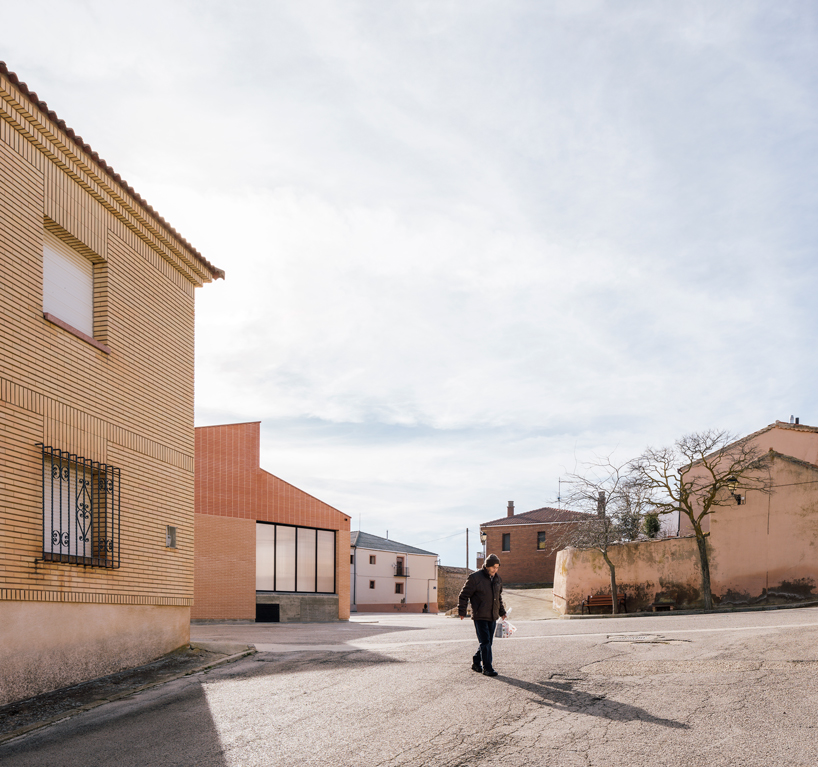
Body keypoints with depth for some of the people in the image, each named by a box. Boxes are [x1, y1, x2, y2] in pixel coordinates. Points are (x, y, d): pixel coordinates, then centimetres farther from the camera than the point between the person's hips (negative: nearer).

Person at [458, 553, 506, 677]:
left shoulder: (498, 579, 11)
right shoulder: (475, 578, -10)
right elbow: (464, 595, -6)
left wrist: (502, 612, 25)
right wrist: (462, 612, -8)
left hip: (492, 617, 7)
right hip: (480, 617, -7)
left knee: (487, 642, 11)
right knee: (485, 642, -9)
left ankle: (476, 663, 26)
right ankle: (487, 668, -4)